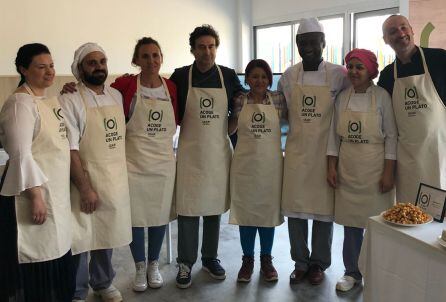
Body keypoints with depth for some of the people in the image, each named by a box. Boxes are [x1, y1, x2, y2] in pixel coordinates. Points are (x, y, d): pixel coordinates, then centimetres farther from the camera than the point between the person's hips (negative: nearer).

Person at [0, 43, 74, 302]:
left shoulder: (51, 99, 11)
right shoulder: (21, 102, -15)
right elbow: (21, 154, -21)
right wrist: (35, 195, -23)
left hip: (56, 190, 9)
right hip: (33, 189, -8)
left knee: (55, 255, 17)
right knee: (36, 262, 2)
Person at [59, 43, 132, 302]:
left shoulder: (117, 96, 7)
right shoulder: (70, 100, -12)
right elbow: (70, 149, -16)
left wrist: (125, 172, 10)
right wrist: (86, 188, -18)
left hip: (116, 180, 5)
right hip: (86, 180, -5)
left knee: (108, 233, 17)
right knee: (81, 237, 5)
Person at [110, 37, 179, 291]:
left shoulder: (171, 87, 2)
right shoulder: (125, 85, -8)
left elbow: (177, 120, 15)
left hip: (164, 160, 3)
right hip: (134, 160, -3)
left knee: (160, 215, 11)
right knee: (136, 216, 6)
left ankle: (154, 265, 31)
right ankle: (140, 268, 27)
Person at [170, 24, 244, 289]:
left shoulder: (229, 76, 2)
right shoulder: (180, 76, -1)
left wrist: (227, 132, 1)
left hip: (219, 152, 2)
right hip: (190, 153, -1)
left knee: (214, 207, 12)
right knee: (188, 209, 2)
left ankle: (210, 258, 28)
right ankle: (186, 263, 16)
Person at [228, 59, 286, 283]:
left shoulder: (279, 99, 1)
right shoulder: (239, 101, 1)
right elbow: (230, 129, 10)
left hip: (270, 165, 0)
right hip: (245, 164, 0)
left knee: (269, 210, 10)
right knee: (246, 211, 8)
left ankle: (266, 259, 27)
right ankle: (247, 260, 24)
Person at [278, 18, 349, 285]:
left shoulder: (339, 74, -2)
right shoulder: (289, 76, 5)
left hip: (326, 152, -2)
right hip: (296, 152, 2)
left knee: (324, 208, 5)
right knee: (295, 207, 5)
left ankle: (318, 263, 23)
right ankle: (300, 262, 22)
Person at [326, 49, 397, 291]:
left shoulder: (381, 96, -4)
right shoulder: (342, 97, 5)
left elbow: (391, 136, -4)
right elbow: (334, 135, 9)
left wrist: (388, 172, -8)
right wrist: (331, 167, 4)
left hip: (374, 169, -3)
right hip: (347, 170, 3)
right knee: (350, 223, 8)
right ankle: (352, 272, 24)